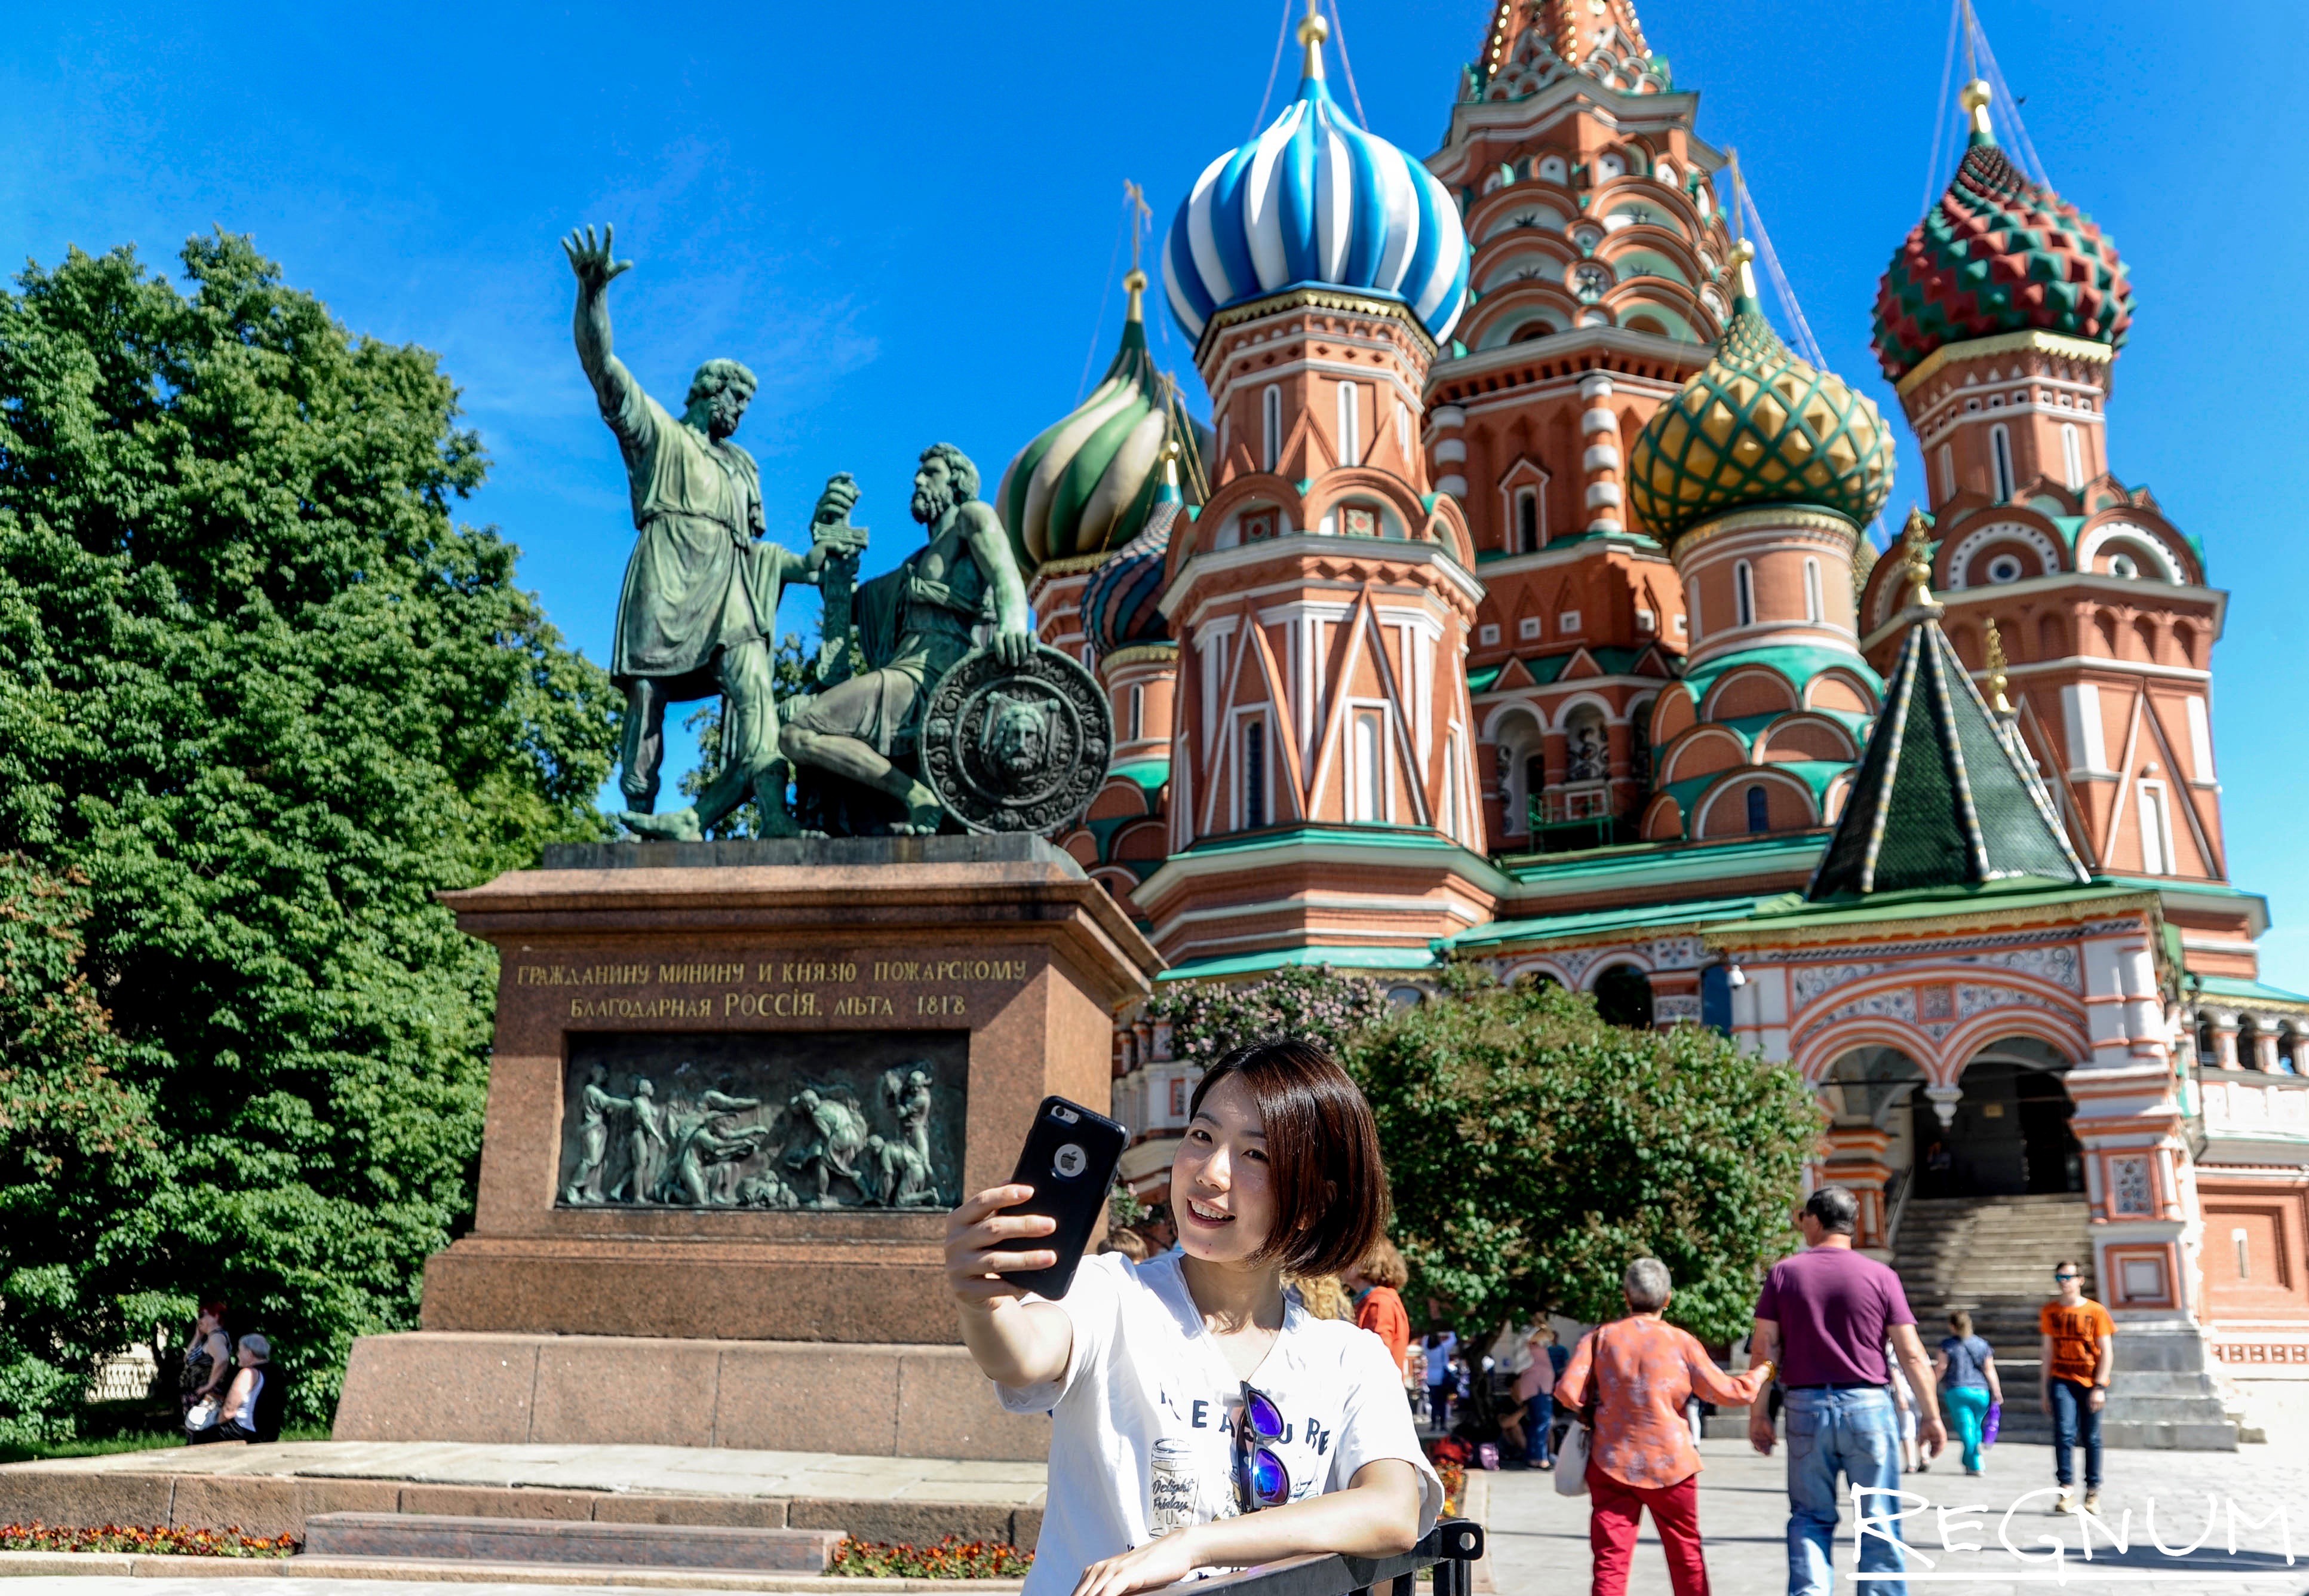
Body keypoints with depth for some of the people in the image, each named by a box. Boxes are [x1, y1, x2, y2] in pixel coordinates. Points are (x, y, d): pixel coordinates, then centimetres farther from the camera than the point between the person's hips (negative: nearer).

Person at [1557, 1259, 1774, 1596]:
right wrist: (1763, 1372, 19)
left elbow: (1568, 1393, -9)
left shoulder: (1600, 1337, -2)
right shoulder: (1681, 1342, -4)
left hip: (1611, 1464, 1)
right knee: (1686, 1555, 18)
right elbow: (1725, 1391, 2)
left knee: (1610, 1561, 0)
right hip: (1670, 1465, 0)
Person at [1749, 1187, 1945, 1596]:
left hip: (1806, 1407, 1)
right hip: (1868, 1406, -1)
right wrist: (1931, 1415, 8)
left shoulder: (1784, 1273, 0)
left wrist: (1758, 1413, 6)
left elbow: (1764, 1348, -1)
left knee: (1810, 1518, 10)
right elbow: (1912, 1354, -2)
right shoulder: (1880, 1276, -2)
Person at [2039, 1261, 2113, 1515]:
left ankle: (2093, 1493, 17)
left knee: (2091, 1439, 5)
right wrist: (2044, 1389, 8)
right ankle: (2067, 1490, -15)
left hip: (2091, 1383, -1)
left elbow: (2107, 1352, -2)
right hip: (2062, 1381, 1)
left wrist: (2099, 1387, -10)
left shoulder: (2096, 1311, -1)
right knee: (2064, 1433, -14)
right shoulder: (2049, 1312, 6)